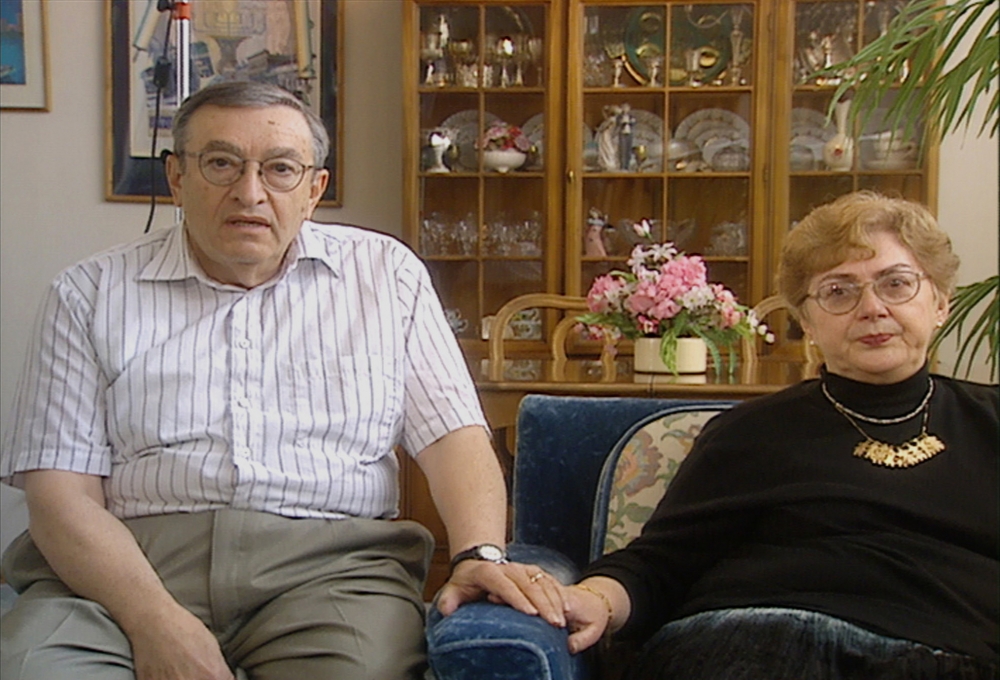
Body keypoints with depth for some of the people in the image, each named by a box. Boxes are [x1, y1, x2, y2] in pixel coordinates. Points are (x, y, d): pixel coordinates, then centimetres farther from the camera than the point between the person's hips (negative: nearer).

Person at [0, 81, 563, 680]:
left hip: (329, 559, 0)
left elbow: (454, 434, 6)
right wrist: (153, 619, -16)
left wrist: (482, 554, -14)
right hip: (129, 561, 1)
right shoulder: (92, 294, 9)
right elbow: (60, 488, 0)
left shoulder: (386, 274, 13)